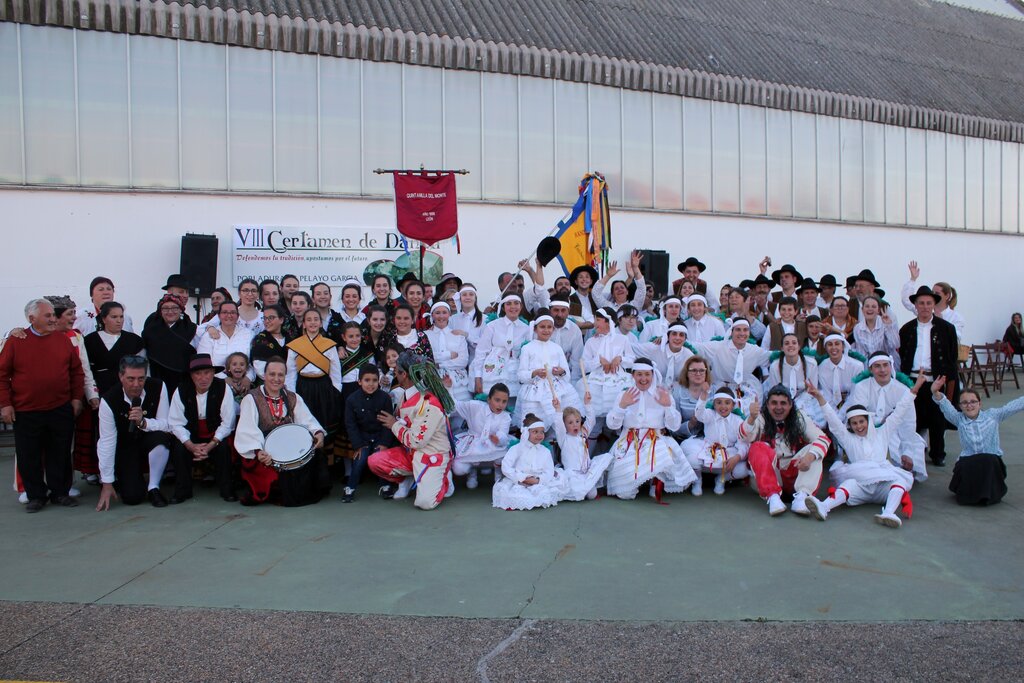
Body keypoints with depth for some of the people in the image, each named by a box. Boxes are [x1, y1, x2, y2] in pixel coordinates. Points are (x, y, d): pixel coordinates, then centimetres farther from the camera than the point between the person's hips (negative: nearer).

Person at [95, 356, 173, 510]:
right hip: (125, 450, -1)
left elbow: (166, 425, -16)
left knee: (161, 438, -35)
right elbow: (107, 442, -17)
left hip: (149, 442, 1)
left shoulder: (158, 388, -18)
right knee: (133, 497, -16)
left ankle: (153, 488, -15)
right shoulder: (109, 401, -19)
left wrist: (143, 422, -38)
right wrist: (107, 483, -15)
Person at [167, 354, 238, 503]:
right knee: (179, 448, -27)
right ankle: (181, 491, -7)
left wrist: (211, 445, -24)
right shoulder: (181, 391, -10)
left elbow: (228, 422, -13)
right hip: (191, 437, 1)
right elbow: (176, 423, -10)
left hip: (216, 436, -1)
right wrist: (191, 446, -25)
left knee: (224, 448, -30)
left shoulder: (223, 388, -13)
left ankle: (227, 490, -11)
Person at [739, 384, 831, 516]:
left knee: (813, 453, -19)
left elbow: (823, 439, -6)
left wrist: (809, 457, -28)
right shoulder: (761, 419, 1)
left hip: (794, 474, 2)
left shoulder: (800, 419, 6)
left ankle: (802, 495, -34)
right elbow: (746, 437, -19)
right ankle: (772, 496, -37)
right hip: (768, 474, -2)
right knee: (758, 448, -26)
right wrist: (751, 418, -41)